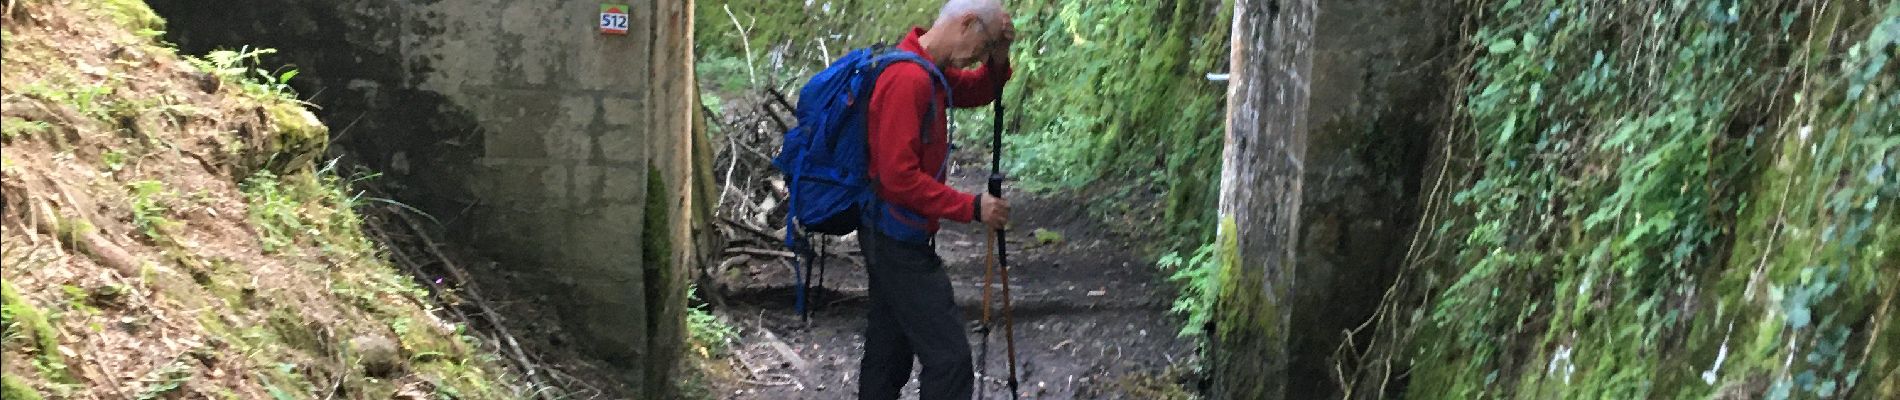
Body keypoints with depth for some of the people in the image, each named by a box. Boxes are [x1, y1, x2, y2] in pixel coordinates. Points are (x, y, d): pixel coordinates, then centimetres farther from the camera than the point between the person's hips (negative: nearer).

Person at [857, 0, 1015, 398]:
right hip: (901, 239, -11)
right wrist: (971, 207, -20)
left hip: (891, 236, 11)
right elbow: (899, 177, -26)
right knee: (949, 356, -9)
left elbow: (979, 92, 22)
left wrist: (999, 56, 1)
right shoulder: (907, 77, -23)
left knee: (889, 350, 17)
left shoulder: (927, 70, 8)